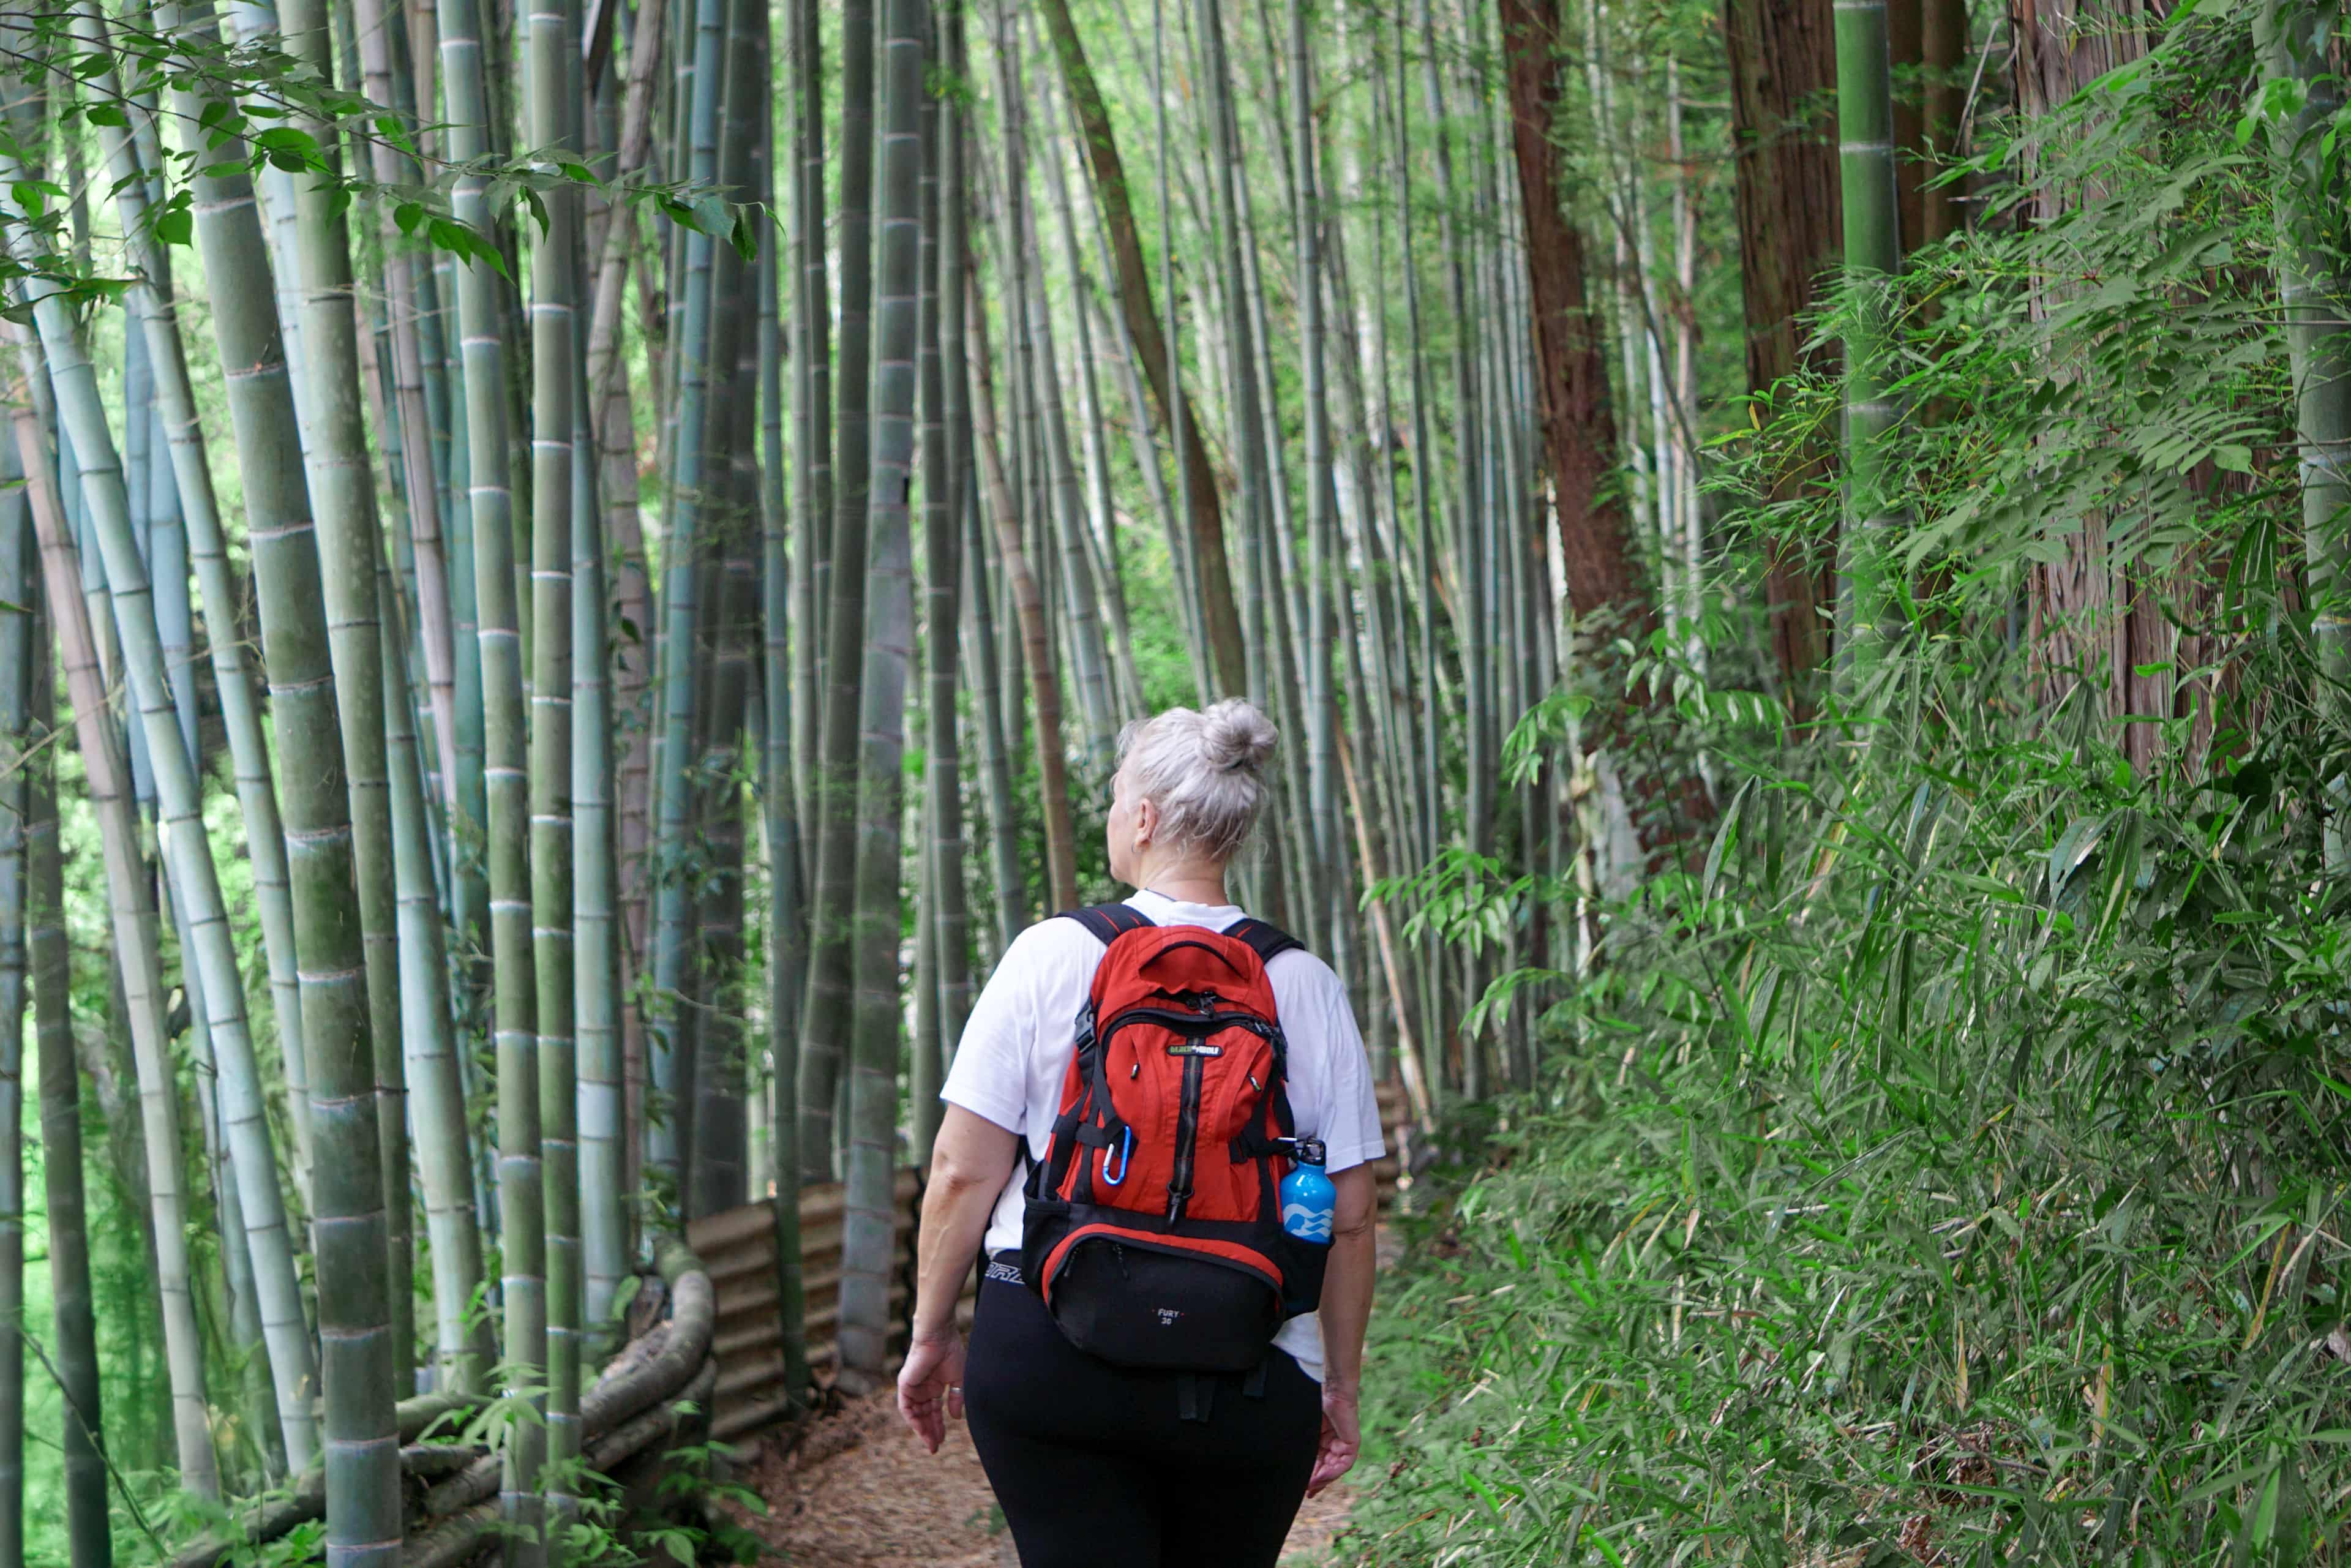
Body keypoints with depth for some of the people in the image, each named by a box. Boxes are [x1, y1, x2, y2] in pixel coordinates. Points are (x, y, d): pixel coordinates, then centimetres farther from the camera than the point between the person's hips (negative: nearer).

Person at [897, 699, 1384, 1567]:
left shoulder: (1050, 957, -2)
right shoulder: (1308, 989, 3)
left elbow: (963, 1171, -3)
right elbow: (1350, 1217, 4)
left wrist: (931, 1334, 9)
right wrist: (1340, 1384, 15)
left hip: (1047, 1356, -2)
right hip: (1249, 1381, 2)